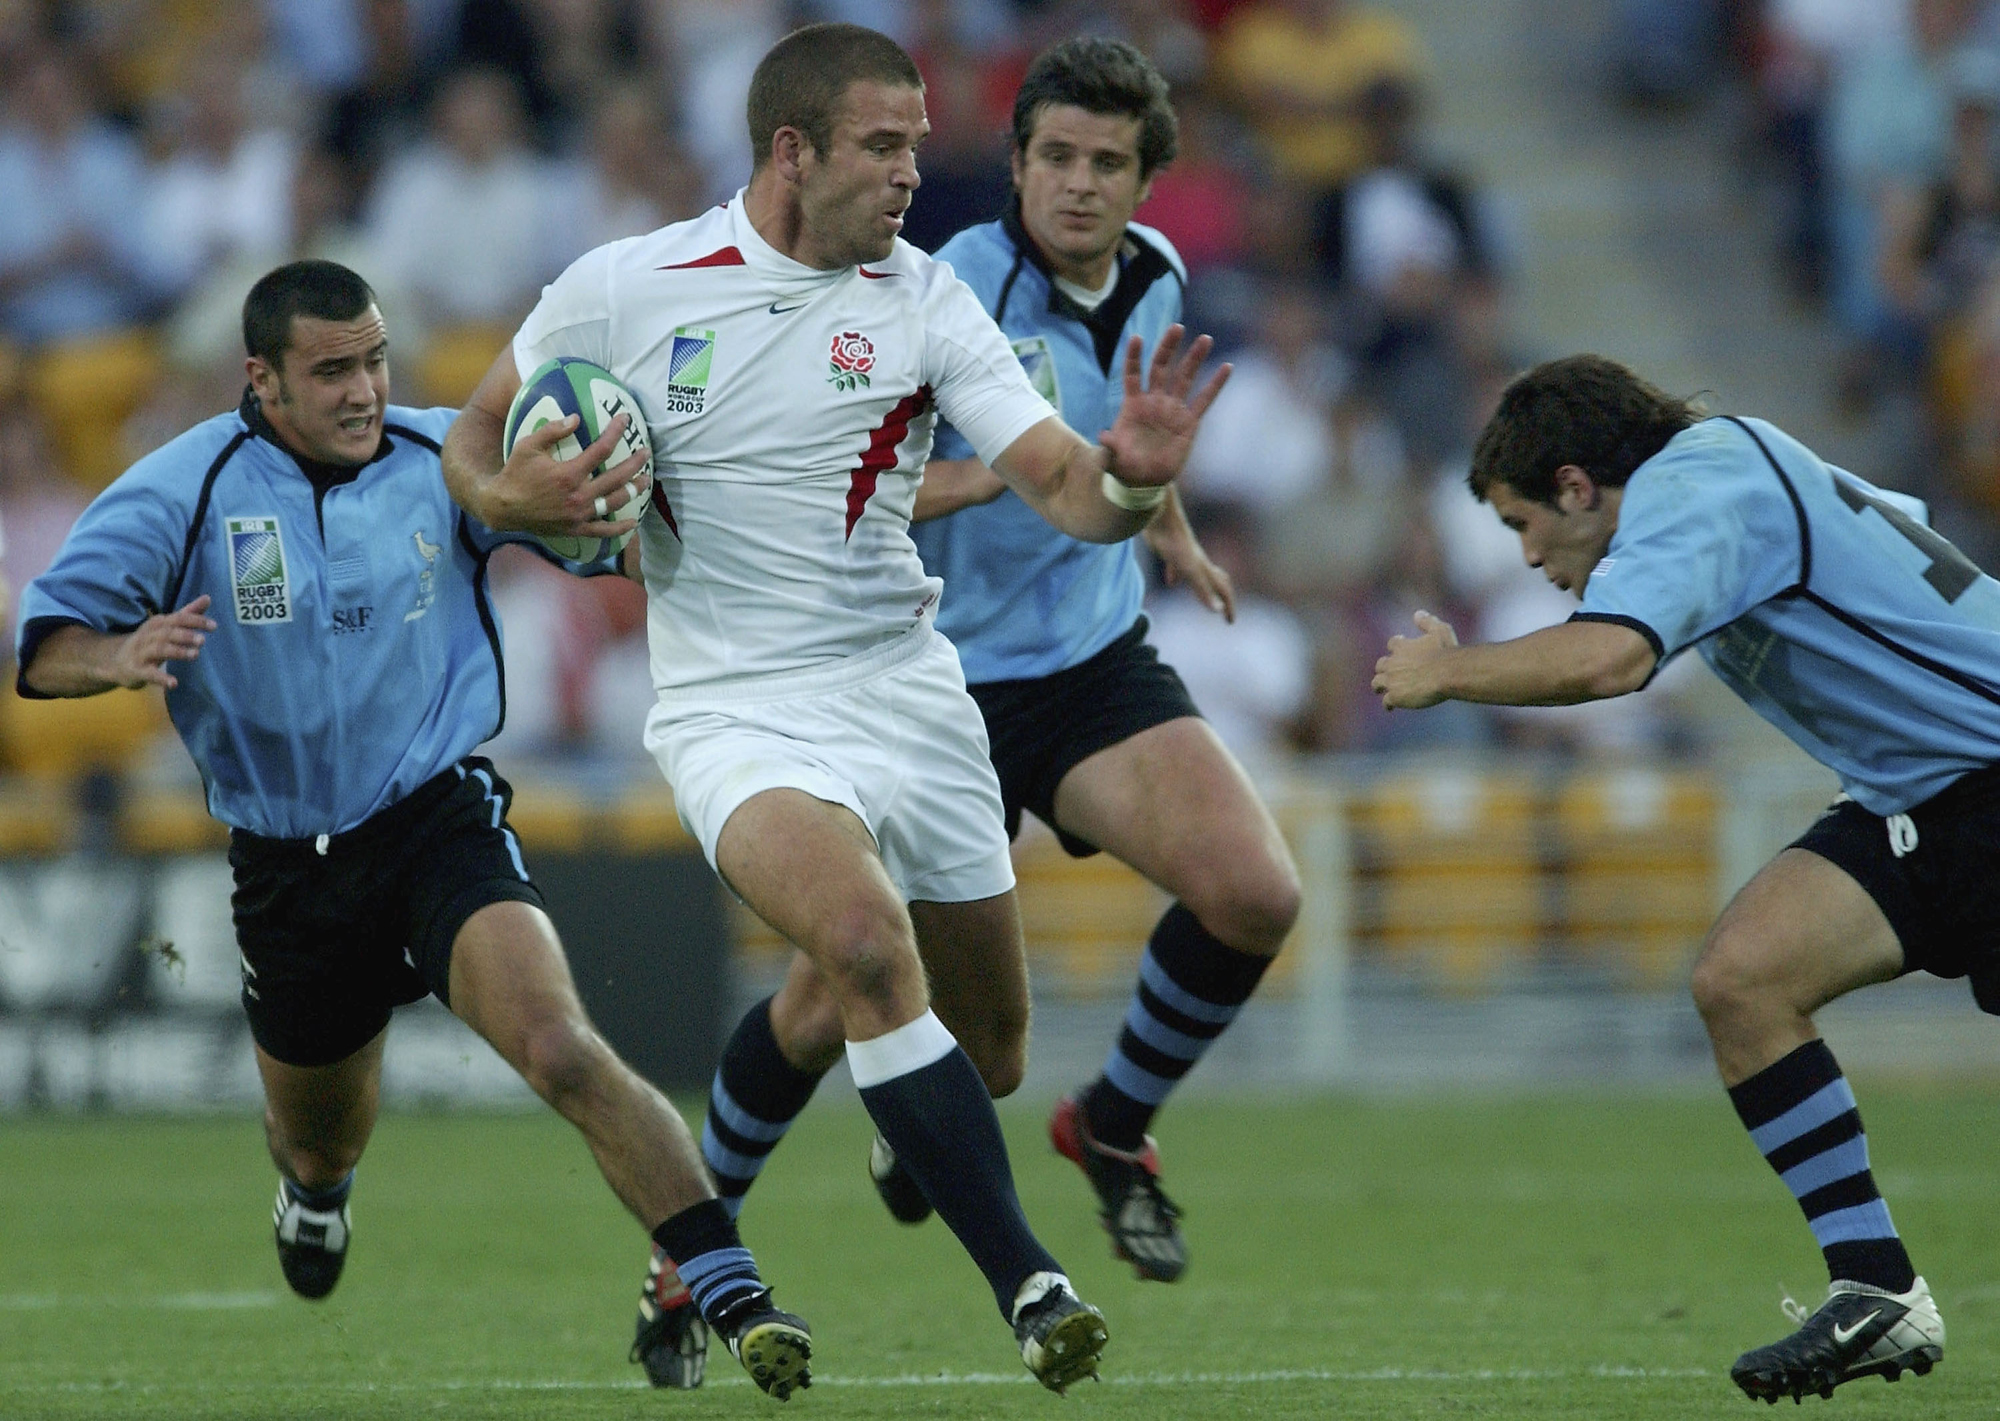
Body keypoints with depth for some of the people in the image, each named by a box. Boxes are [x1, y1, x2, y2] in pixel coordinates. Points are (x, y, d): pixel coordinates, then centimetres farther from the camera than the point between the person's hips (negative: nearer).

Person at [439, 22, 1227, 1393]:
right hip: (735, 709, -3)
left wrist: (1128, 475, -34)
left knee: (982, 1059, 9)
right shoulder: (623, 290, -6)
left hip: (907, 690, 4)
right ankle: (1027, 1280, -27)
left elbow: (1064, 485, -10)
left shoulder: (923, 299, -3)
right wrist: (508, 494, -15)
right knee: (867, 936, -32)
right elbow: (475, 436, 8)